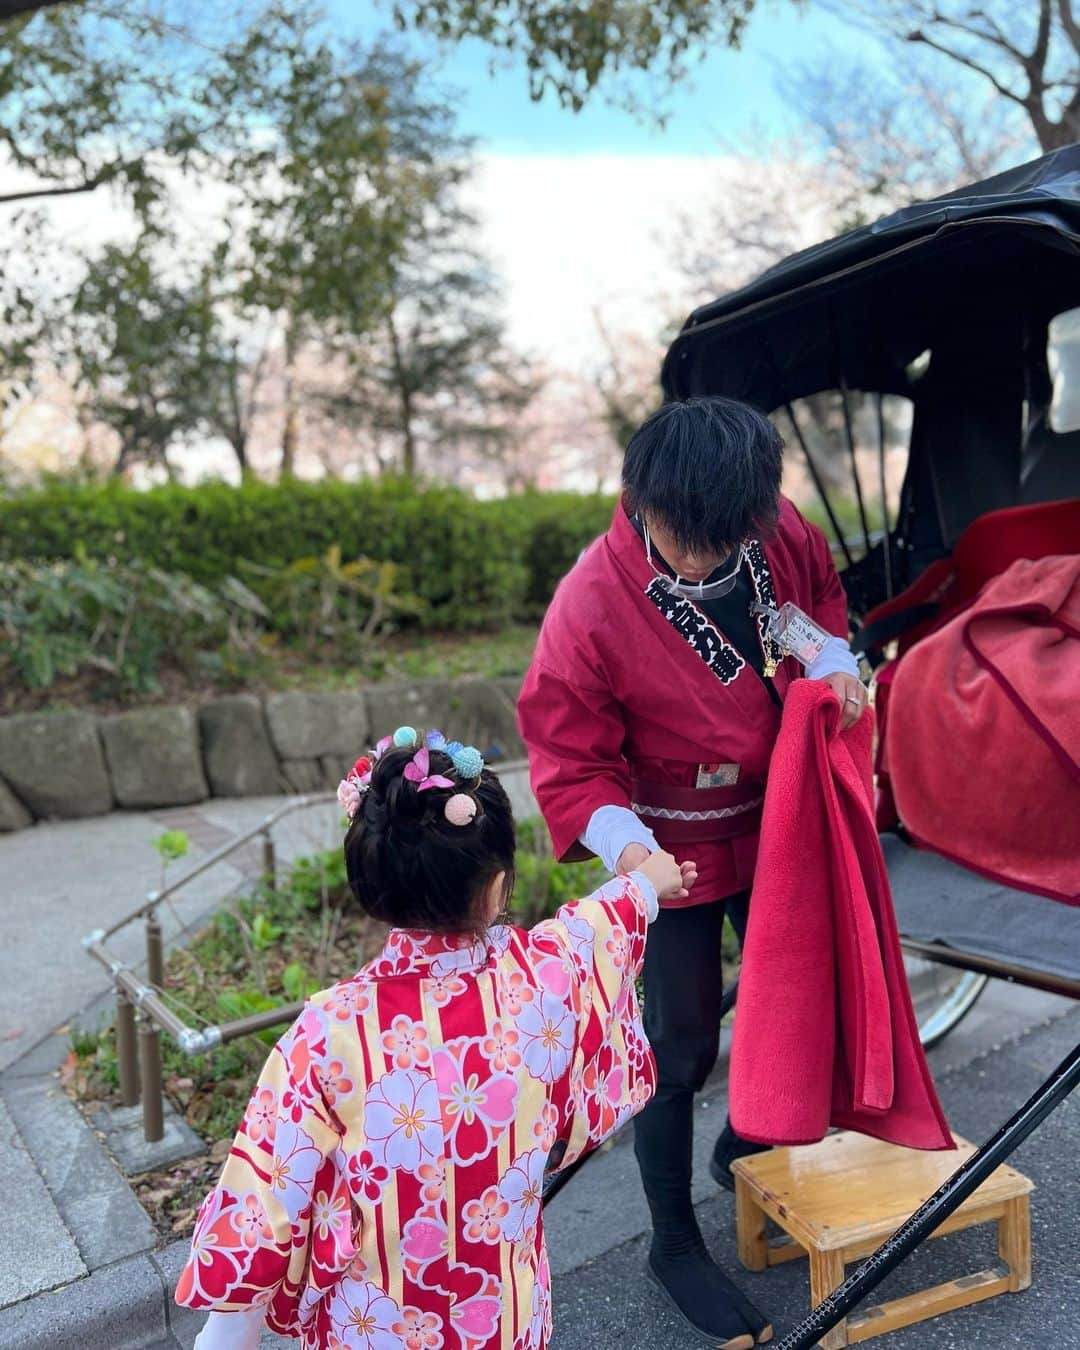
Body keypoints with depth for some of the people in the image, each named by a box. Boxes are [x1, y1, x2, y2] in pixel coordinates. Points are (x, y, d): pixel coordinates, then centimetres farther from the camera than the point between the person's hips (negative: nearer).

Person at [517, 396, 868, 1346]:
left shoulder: (777, 530, -14)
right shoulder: (591, 607, -29)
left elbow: (819, 591, 9)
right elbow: (569, 757, -20)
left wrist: (831, 657, -12)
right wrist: (619, 839, -37)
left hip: (776, 823, 6)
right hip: (676, 850, -6)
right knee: (682, 1046, 7)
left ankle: (744, 1149, 51)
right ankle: (674, 1242, 32)